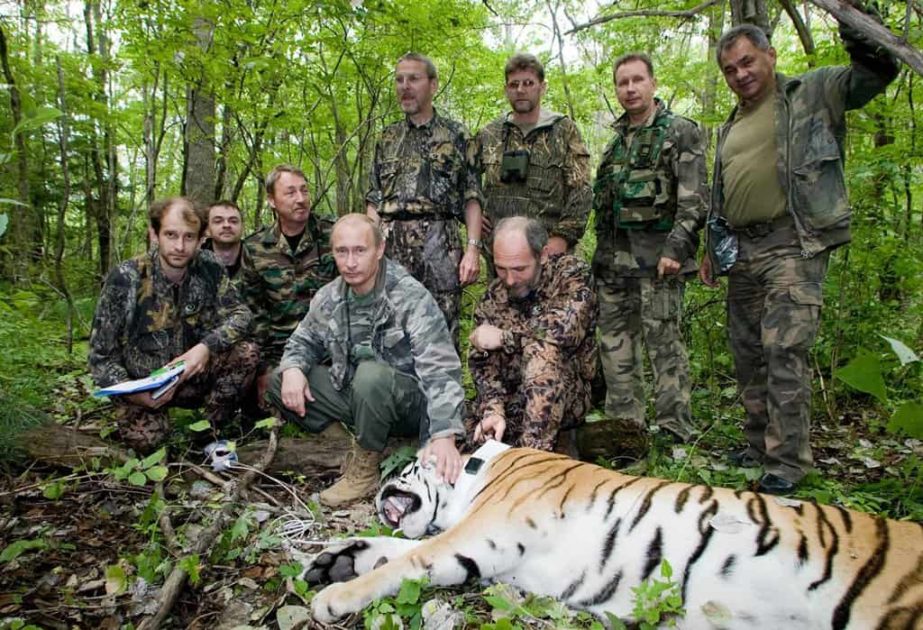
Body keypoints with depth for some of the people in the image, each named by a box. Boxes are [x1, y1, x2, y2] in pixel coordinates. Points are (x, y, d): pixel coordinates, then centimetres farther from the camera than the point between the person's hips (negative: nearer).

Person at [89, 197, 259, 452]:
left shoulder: (208, 269, -9)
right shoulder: (124, 279, -16)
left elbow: (240, 314, -10)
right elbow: (101, 356, -10)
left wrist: (208, 346, -28)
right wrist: (132, 393, -26)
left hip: (192, 378, 2)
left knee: (247, 354, -21)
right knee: (144, 438, -29)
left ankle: (213, 430, -1)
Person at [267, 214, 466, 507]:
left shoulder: (411, 297, -22)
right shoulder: (330, 297, -3)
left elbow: (440, 369, -30)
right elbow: (304, 340, 13)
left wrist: (444, 435, -42)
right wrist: (293, 368, -12)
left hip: (409, 403, -6)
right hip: (355, 394, 6)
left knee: (371, 374, -37)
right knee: (279, 382, -6)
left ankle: (365, 468, -11)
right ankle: (368, 440, -1)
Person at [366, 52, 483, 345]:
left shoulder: (456, 135, 8)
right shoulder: (387, 138, 18)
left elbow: (471, 198, 2)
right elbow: (374, 201, 16)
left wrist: (473, 248, -10)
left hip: (439, 244, -3)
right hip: (390, 244, 3)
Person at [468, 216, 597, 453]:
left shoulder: (572, 273, -10)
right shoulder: (492, 298, 1)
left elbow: (568, 329, -28)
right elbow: (483, 364, -5)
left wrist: (504, 337, -19)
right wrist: (493, 409, -24)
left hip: (566, 396, -4)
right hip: (511, 400, 4)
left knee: (542, 349, -32)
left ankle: (534, 448, -28)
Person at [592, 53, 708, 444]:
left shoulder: (681, 132, 0)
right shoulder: (617, 140, 19)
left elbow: (695, 199, -9)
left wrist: (676, 247, -20)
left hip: (656, 258, -7)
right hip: (613, 260, 7)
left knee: (664, 344, -5)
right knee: (615, 344, 8)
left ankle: (674, 432, 2)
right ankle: (624, 424, 18)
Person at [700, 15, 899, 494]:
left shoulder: (811, 93, 5)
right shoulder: (730, 128, 22)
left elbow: (872, 75, -12)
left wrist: (856, 24, -27)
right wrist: (712, 251, 23)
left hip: (793, 244, -7)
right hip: (741, 251, 7)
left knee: (783, 349, -13)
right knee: (747, 352, 10)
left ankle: (788, 460, -4)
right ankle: (759, 444, 23)